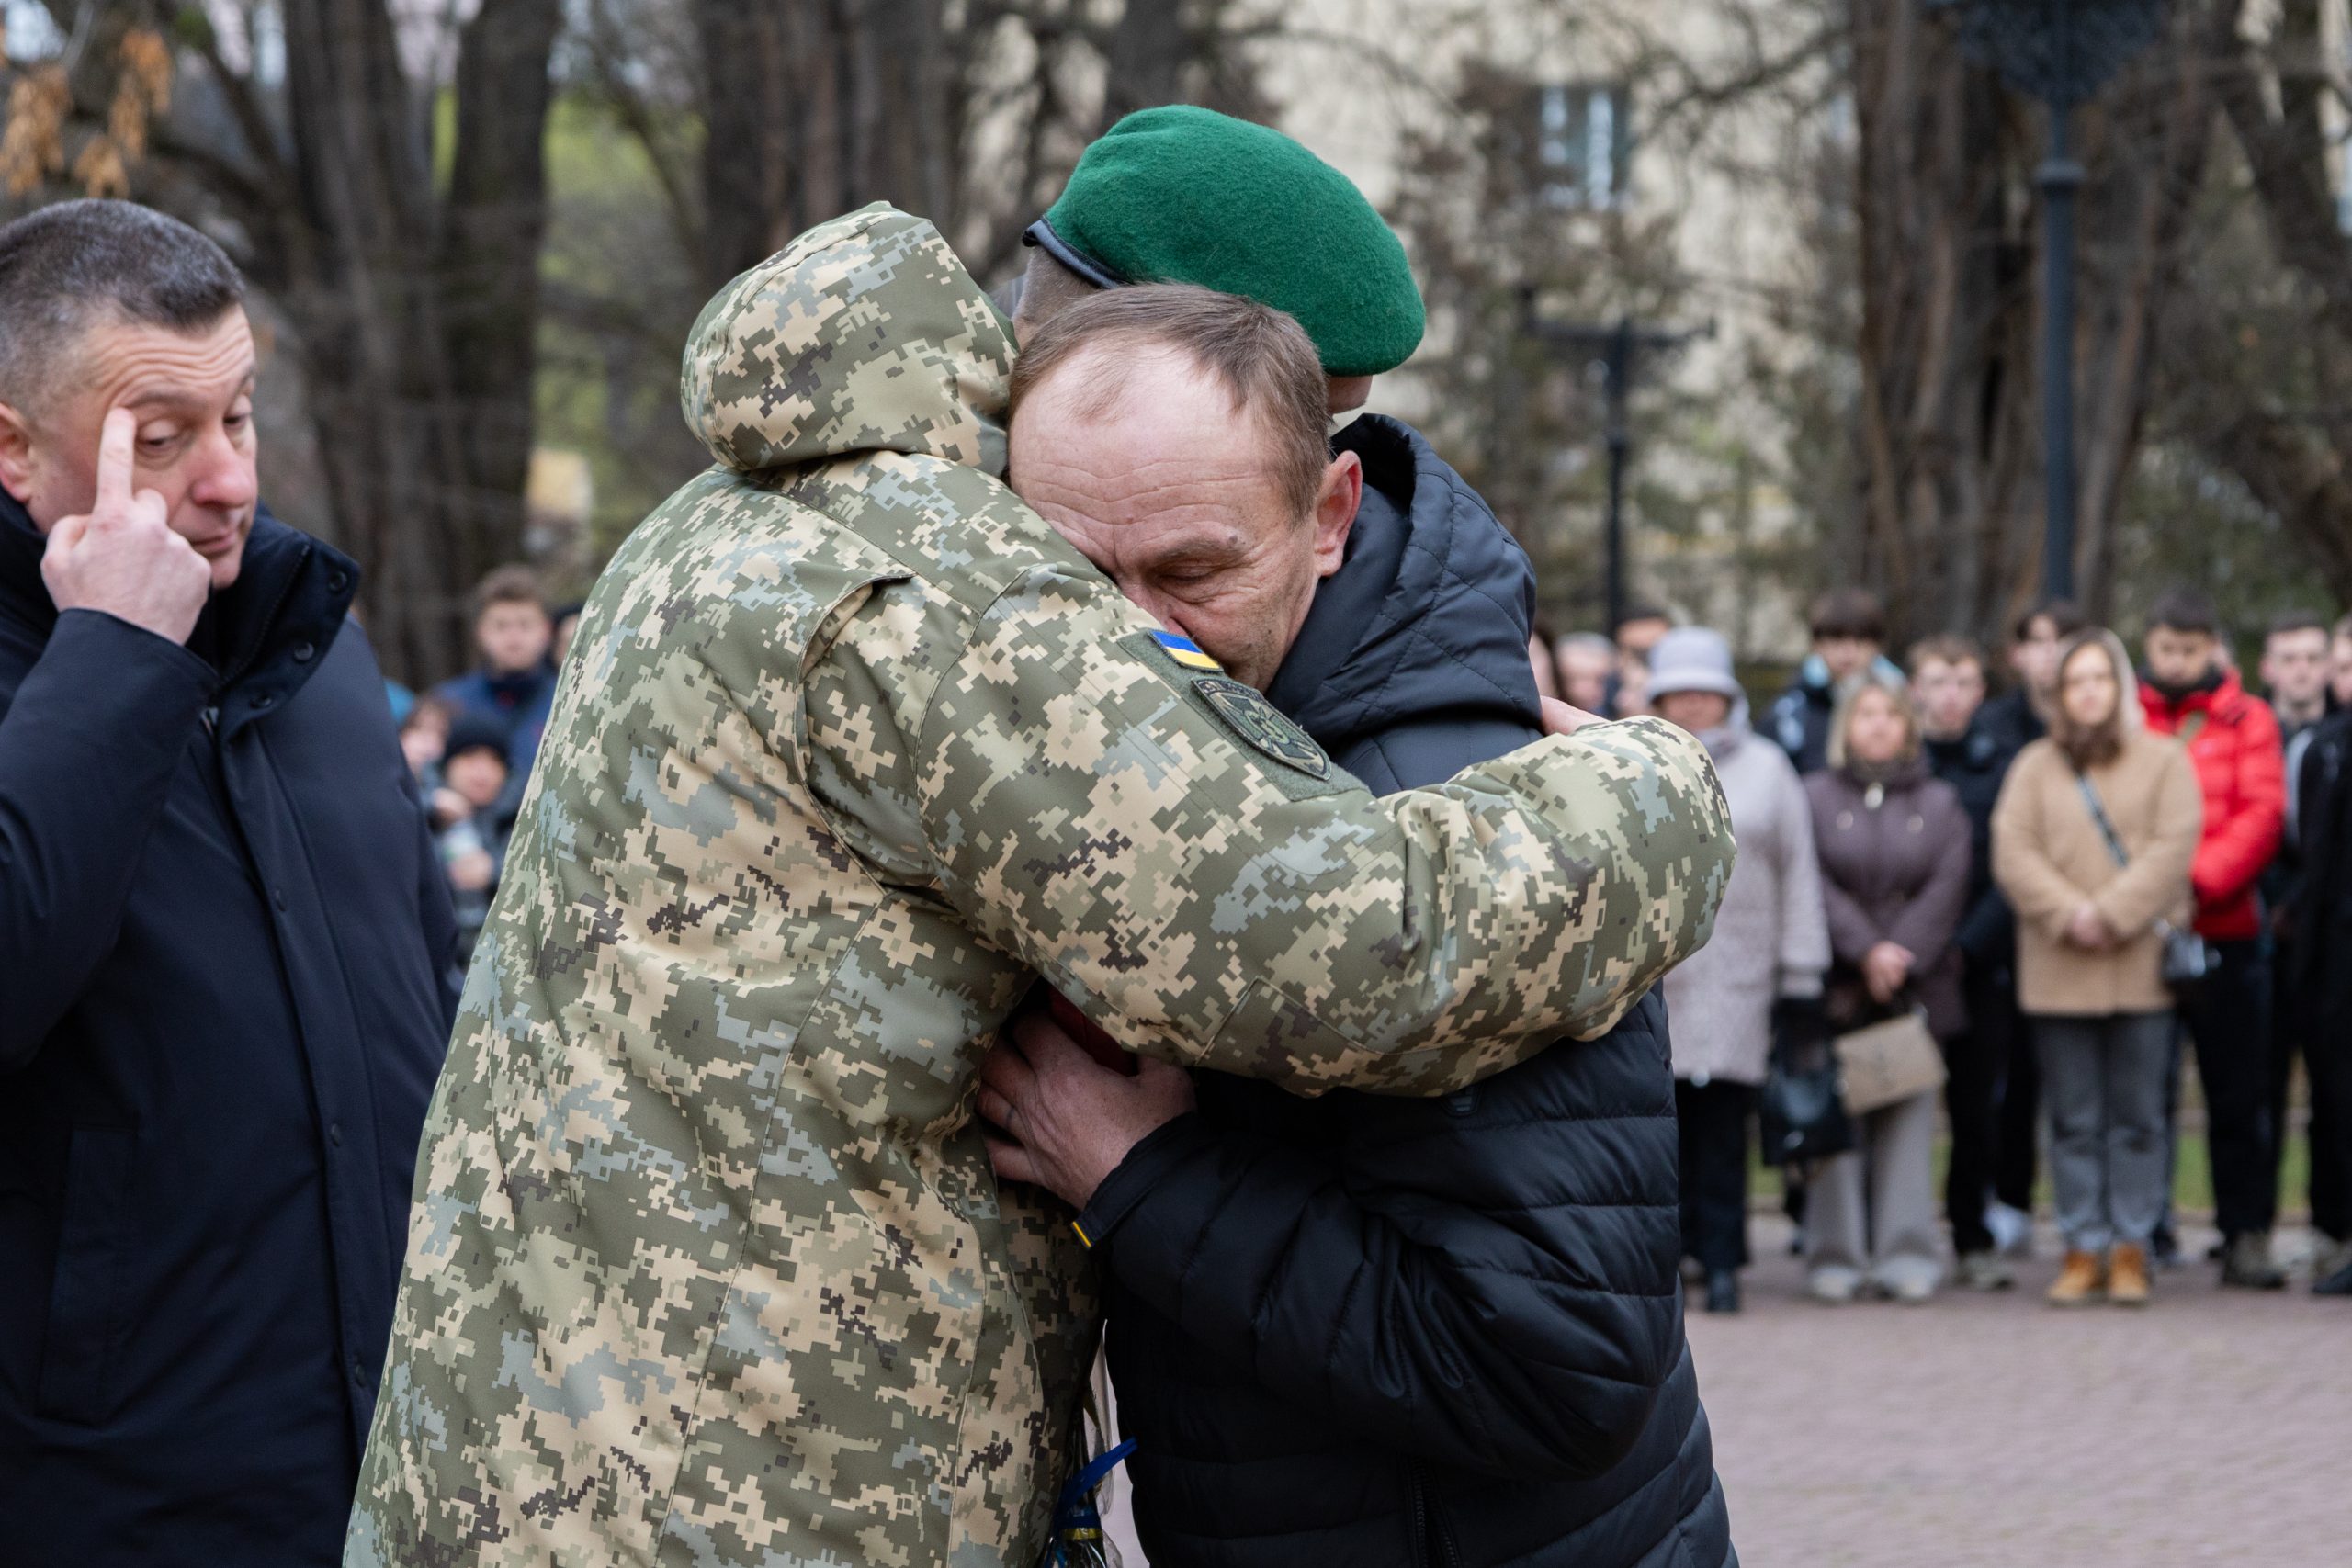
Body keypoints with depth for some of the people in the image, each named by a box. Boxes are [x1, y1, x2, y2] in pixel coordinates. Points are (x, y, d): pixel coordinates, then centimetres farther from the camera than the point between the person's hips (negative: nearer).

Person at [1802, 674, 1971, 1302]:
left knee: (1910, 1120, -2)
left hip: (1916, 986, 1)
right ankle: (1836, 1256, 0)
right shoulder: (1816, 797, 7)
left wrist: (1899, 956, -11)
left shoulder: (1938, 803, 13)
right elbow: (1817, 886, -4)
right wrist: (1865, 952, -14)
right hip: (1836, 985, -1)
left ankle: (1908, 1255, -1)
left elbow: (1947, 890, 1)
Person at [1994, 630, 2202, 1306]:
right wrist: (2068, 915, -14)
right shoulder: (2034, 767, 11)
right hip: (2057, 969, 1)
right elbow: (2013, 853, 0)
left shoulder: (2164, 761, 7)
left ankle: (2130, 1250, 6)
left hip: (2142, 965, -1)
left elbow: (2173, 848, -5)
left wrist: (2110, 914, -14)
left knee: (2137, 1117, 1)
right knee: (2074, 1120, 3)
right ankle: (2085, 1250, 7)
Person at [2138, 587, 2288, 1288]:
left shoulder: (2246, 720, 7)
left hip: (2224, 931, 0)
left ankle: (2246, 1237, 7)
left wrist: (2198, 881, -16)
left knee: (2239, 1095, 1)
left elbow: (2262, 813, -4)